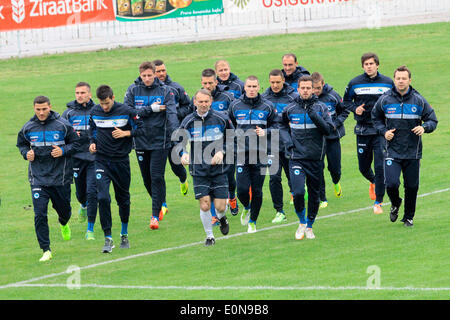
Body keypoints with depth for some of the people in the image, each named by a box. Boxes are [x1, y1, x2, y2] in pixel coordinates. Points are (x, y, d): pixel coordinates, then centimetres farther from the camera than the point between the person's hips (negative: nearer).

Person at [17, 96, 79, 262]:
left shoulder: (63, 125, -7)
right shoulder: (28, 128, 0)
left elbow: (75, 142, 2)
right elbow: (21, 144, 16)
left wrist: (63, 150, -16)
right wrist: (26, 153, -5)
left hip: (60, 176, 0)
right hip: (38, 178, 0)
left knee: (64, 209, 15)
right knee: (40, 214, -10)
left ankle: (64, 224, 53)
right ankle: (46, 250, -4)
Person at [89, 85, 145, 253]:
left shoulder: (126, 111, -8)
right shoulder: (95, 112, 1)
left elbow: (141, 129, -1)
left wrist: (126, 133, -17)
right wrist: (93, 142, 2)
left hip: (121, 160, -1)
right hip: (102, 161, 1)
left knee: (123, 198, 11)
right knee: (103, 198, -15)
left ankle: (124, 234, 33)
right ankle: (108, 239, -11)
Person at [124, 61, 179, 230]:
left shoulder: (165, 91, -3)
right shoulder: (133, 90, 2)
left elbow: (171, 113, -13)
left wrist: (175, 132, -30)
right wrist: (150, 109, -15)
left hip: (160, 140, -3)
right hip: (141, 140, 3)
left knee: (157, 177, -8)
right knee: (147, 178, 11)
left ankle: (156, 215, -4)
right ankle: (161, 205, 34)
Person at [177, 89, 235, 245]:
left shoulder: (221, 119, -2)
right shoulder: (188, 121, 0)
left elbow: (232, 138, 8)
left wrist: (222, 151, -8)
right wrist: (184, 153, -10)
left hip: (219, 168, 0)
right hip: (199, 171, 0)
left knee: (220, 207, -3)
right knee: (204, 205, -7)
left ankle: (222, 218, 34)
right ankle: (209, 236, 13)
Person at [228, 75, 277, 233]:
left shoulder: (267, 106, 3)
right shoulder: (235, 105, 5)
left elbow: (274, 125, 12)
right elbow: (229, 124, 20)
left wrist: (265, 132, -7)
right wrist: (238, 135, 7)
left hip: (260, 155, 0)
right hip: (242, 154, 0)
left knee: (257, 191, 2)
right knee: (242, 189, -9)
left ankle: (253, 221, 19)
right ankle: (246, 208, 25)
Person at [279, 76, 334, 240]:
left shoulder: (321, 108, 0)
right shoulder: (290, 109, 3)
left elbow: (328, 129, -10)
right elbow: (283, 127, 20)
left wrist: (314, 116, -22)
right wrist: (288, 143, 3)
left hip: (316, 158, 1)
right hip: (297, 157, -1)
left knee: (314, 194, 9)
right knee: (298, 193, -15)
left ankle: (309, 226, 28)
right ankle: (301, 222, 9)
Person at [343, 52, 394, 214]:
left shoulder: (388, 83, 0)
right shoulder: (355, 83, 0)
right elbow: (346, 101, 11)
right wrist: (355, 108, -8)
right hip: (363, 130, 2)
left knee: (380, 166, -10)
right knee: (363, 167, 11)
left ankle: (378, 202, 0)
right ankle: (373, 182, 46)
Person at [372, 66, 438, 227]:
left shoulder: (419, 100, -2)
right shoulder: (385, 100, -1)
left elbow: (432, 120, 5)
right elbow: (376, 118, 15)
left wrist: (424, 127, -17)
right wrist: (383, 131, -3)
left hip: (413, 152, 1)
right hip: (392, 151, -1)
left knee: (412, 187, 6)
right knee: (391, 184, -15)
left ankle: (409, 217, 27)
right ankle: (395, 204, 19)